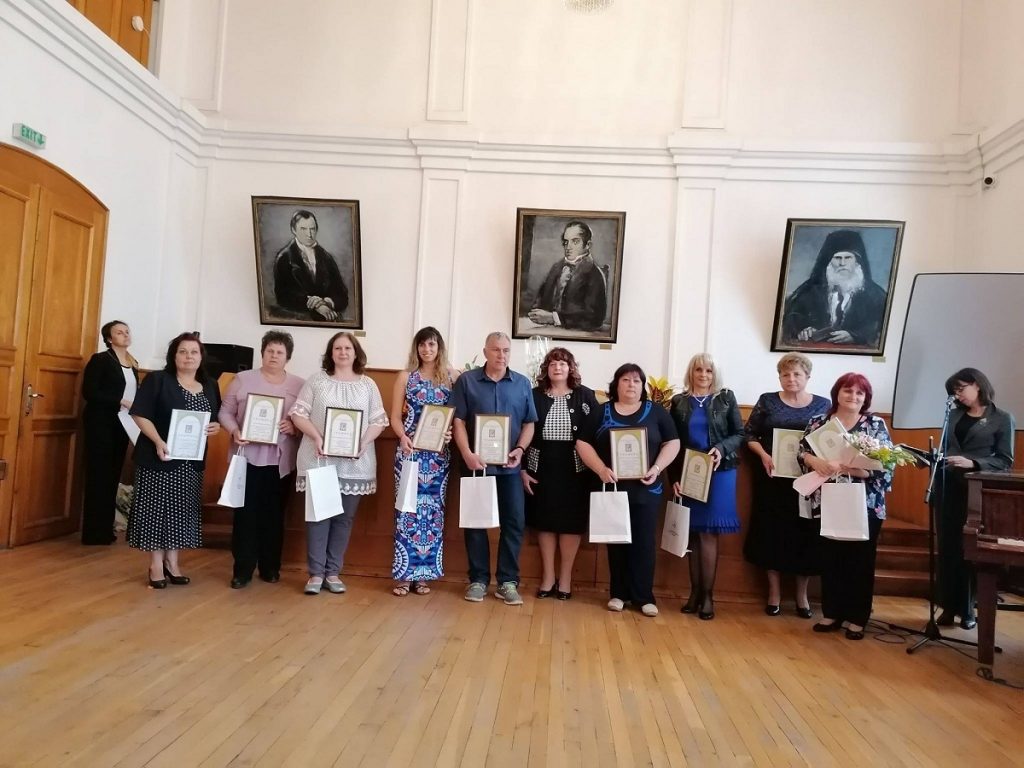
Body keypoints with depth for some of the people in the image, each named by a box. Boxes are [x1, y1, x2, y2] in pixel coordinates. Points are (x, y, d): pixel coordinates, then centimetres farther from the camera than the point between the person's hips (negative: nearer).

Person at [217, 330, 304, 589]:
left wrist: (295, 427, -16)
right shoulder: (242, 379, 4)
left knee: (274, 514, 9)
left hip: (281, 460, 1)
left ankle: (270, 567, 21)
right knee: (245, 512, 1)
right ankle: (242, 569, 10)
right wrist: (234, 431, -13)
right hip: (248, 456, -1)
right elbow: (225, 411, 4)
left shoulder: (299, 385, 6)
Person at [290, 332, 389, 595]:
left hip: (355, 463, 2)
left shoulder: (368, 384, 8)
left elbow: (379, 420, 5)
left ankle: (333, 572, 16)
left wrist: (365, 442, -12)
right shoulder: (317, 380, 5)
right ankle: (316, 572, 10)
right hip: (319, 459, -1)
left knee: (344, 517, 6)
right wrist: (316, 437, -14)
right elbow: (298, 413, 1)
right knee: (319, 514, 1)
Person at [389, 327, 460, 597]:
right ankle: (404, 573, 5)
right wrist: (403, 437, -15)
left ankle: (423, 573, 14)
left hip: (439, 453, 1)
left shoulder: (452, 377, 5)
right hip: (410, 450, -1)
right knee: (408, 508, -2)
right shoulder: (406, 377, 6)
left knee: (433, 509, 4)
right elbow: (395, 417, 3)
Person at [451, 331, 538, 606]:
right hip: (476, 463, -1)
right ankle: (478, 579, 17)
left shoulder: (522, 384, 8)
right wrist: (467, 454, -14)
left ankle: (507, 581, 14)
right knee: (475, 521, 5)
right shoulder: (466, 381, 1)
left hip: (510, 466, 2)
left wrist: (520, 450, -8)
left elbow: (529, 424, 8)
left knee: (513, 522, 3)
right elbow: (458, 421, -2)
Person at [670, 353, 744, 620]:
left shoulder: (726, 398, 4)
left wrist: (721, 449, -16)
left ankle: (707, 594, 6)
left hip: (719, 473, -2)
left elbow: (740, 434, 3)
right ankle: (695, 591, 14)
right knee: (693, 533, 5)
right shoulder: (679, 402, 6)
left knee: (708, 533, -2)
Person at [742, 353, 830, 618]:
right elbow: (749, 434, 3)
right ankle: (774, 591, 17)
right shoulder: (767, 401, 3)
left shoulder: (823, 404, 5)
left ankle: (802, 594, 21)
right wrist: (764, 455, -13)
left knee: (806, 534, 5)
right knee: (772, 532, 3)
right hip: (773, 477, 0)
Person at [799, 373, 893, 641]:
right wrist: (817, 462, -20)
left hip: (865, 504, -2)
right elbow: (802, 451, 1)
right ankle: (832, 613, 21)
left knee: (861, 559, 5)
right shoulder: (819, 422, 6)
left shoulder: (876, 424, 0)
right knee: (830, 557, 8)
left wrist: (853, 469, -22)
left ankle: (857, 618, 17)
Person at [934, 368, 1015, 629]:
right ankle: (949, 606, 12)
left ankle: (967, 609, 13)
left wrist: (972, 463, -19)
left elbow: (1005, 461, -5)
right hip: (947, 488, 4)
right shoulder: (954, 415, 12)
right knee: (947, 548, 4)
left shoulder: (1002, 418, 1)